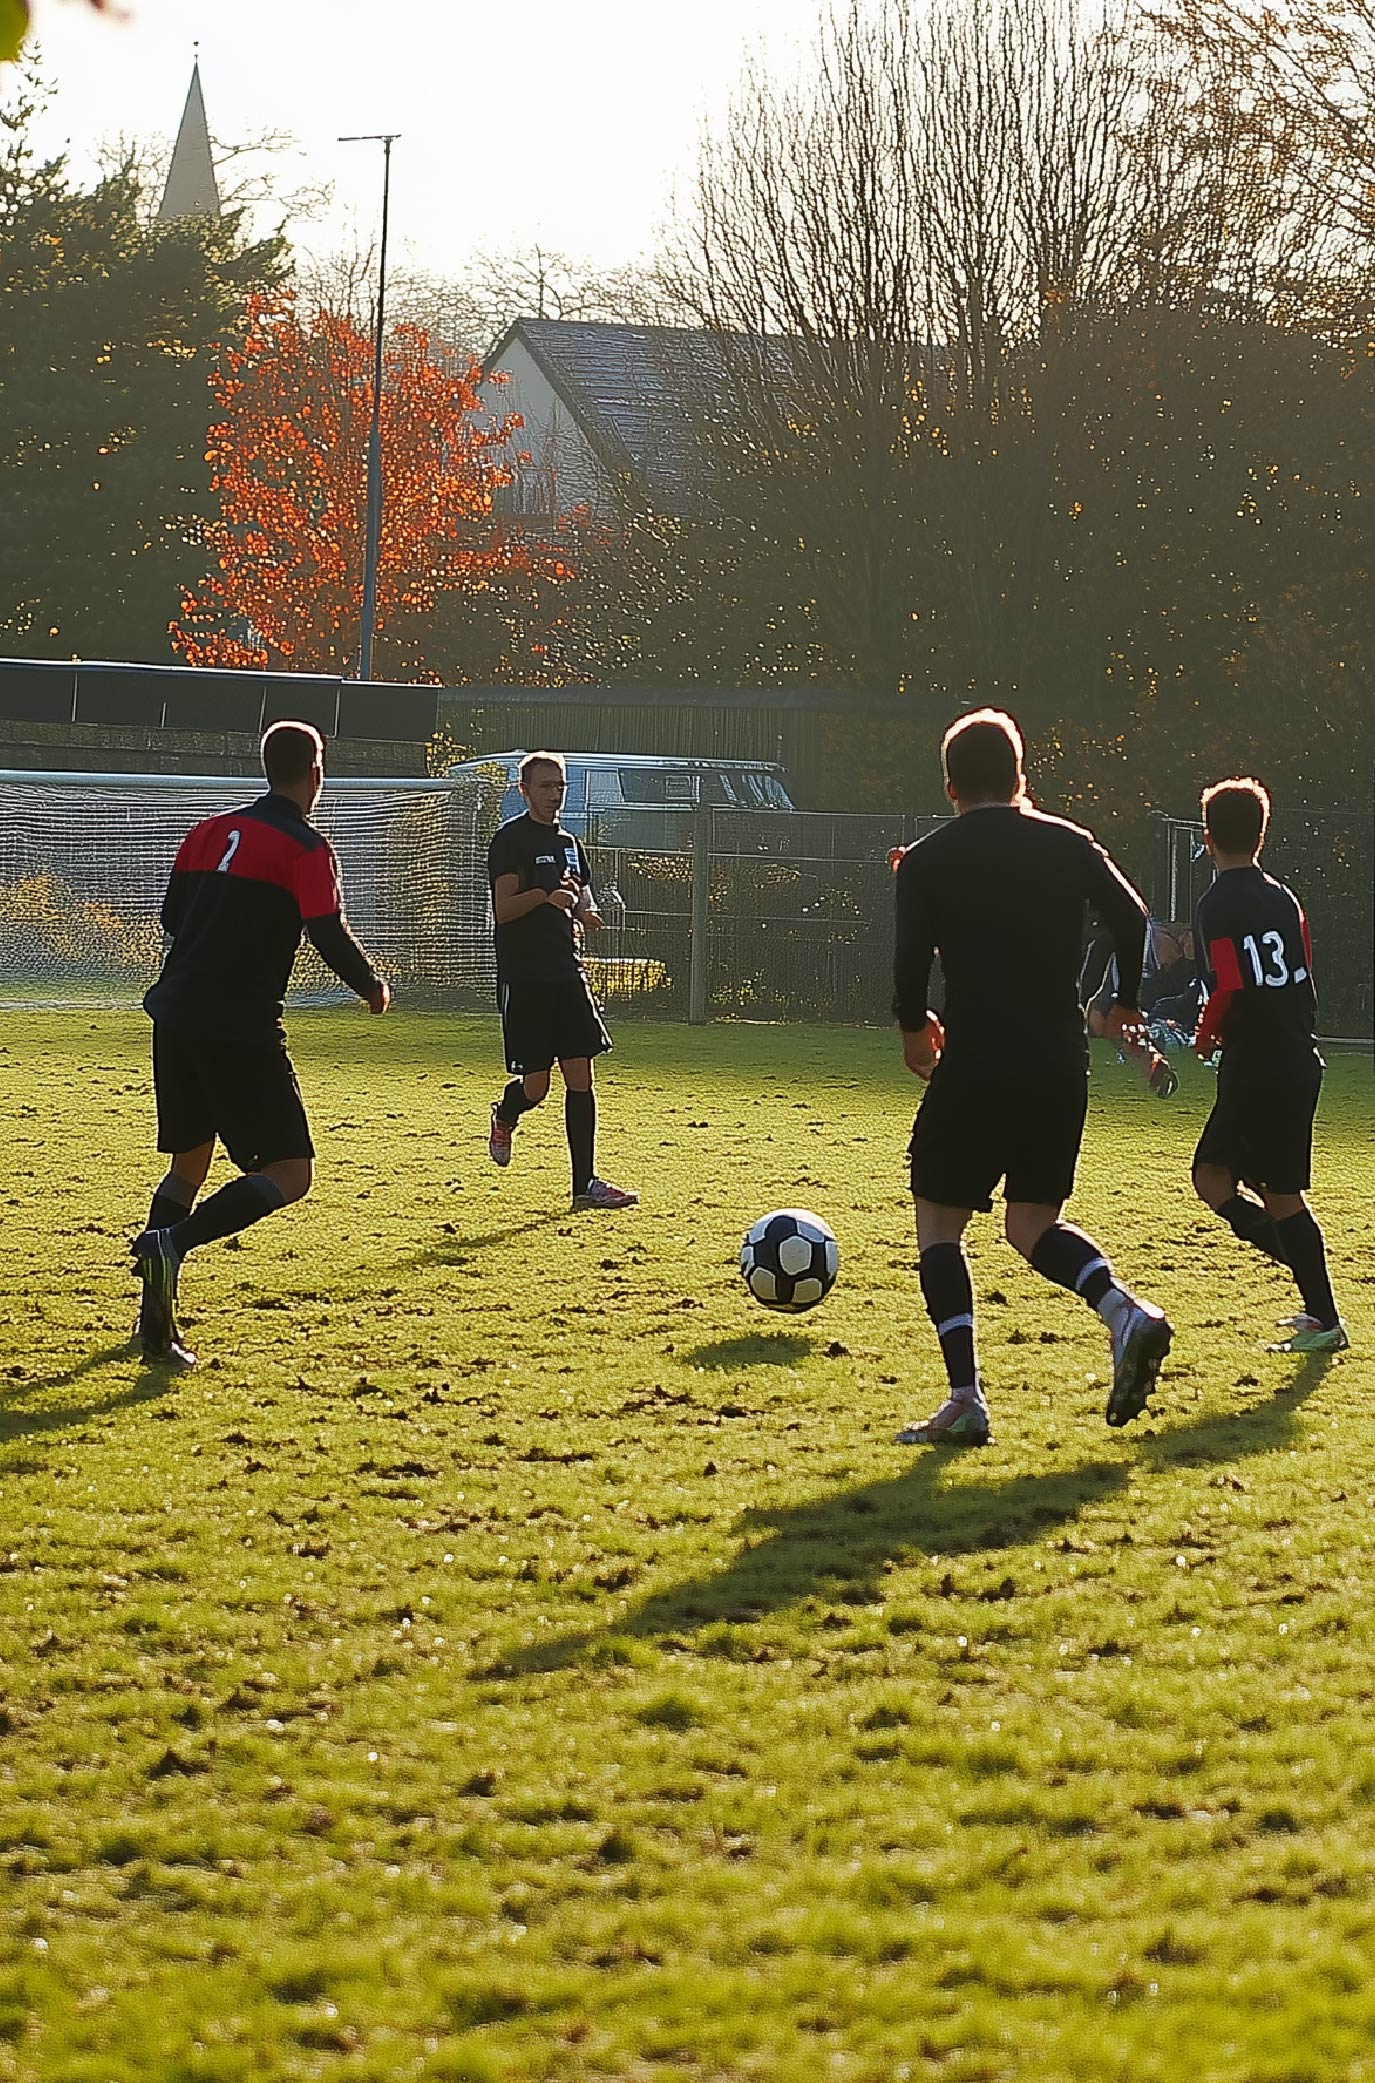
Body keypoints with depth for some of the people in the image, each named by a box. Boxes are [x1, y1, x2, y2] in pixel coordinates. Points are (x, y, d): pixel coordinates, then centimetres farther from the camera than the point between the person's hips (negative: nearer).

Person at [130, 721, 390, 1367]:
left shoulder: (209, 831, 14)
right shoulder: (306, 848, -5)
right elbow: (331, 938, -12)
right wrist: (374, 988, 7)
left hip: (175, 1016, 7)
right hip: (243, 1029, -7)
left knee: (189, 1162, 20)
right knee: (288, 1174, -3)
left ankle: (155, 1321, 13)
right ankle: (172, 1241, -25)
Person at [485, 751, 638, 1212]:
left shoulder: (568, 843, 17)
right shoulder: (510, 840, -5)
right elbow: (504, 908, -14)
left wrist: (583, 915, 1)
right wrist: (546, 896, -29)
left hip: (566, 971, 6)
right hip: (524, 978, -6)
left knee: (581, 1074, -1)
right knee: (535, 1083, -6)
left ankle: (585, 1184, 0)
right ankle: (504, 1117, 31)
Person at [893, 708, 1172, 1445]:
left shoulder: (927, 860, -1)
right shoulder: (1070, 845, 8)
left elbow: (910, 964, -8)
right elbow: (1135, 926, 0)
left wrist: (914, 1028, 12)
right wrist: (1125, 1006, 17)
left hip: (975, 1063, -4)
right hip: (1062, 1067, 4)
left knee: (938, 1223, 7)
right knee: (1032, 1225, 18)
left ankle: (965, 1398, -6)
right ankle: (1126, 1311, -10)